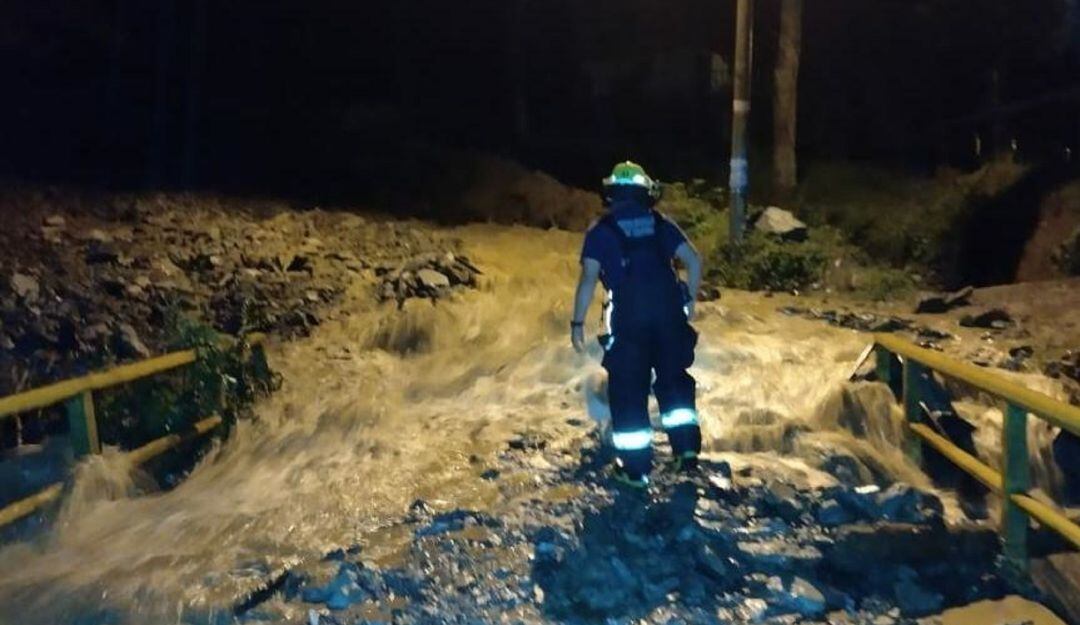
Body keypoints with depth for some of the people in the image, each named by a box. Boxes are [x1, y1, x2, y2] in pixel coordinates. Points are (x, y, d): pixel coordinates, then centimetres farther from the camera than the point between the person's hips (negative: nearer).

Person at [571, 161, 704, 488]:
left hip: (628, 319, -3)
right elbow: (693, 260, 6)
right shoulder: (660, 223, 12)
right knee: (674, 380, 21)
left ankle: (636, 467, 12)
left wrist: (577, 322, -1)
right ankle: (687, 447, 17)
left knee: (628, 390, 7)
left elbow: (588, 279, -6)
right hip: (669, 314, 3)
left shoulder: (601, 230, 3)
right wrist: (689, 299, 16)